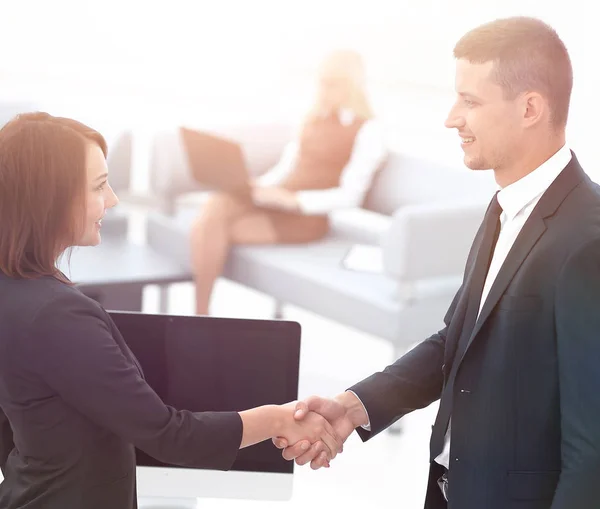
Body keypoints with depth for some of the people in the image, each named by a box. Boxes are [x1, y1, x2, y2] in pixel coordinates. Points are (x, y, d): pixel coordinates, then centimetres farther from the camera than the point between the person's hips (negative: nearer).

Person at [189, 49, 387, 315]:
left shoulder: (367, 131, -5)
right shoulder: (316, 116, 18)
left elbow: (349, 196, -13)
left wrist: (291, 199, -21)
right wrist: (256, 185, -4)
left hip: (306, 215, -6)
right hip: (275, 201, 6)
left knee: (218, 230, -25)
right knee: (215, 205, -26)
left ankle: (201, 315, -12)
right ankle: (200, 316, -28)